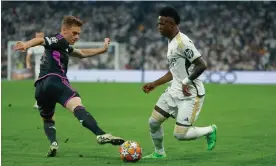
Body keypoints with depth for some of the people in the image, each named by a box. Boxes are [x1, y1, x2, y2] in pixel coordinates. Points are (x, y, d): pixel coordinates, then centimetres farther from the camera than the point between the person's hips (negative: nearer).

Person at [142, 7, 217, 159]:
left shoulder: (183, 42, -20)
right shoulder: (171, 42, 11)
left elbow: (202, 65, -24)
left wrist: (186, 82, -22)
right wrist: (154, 84, 19)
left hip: (190, 94, -9)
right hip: (174, 91, 9)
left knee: (180, 134, -11)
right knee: (153, 122, 8)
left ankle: (209, 131, 14)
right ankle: (159, 153, 30)